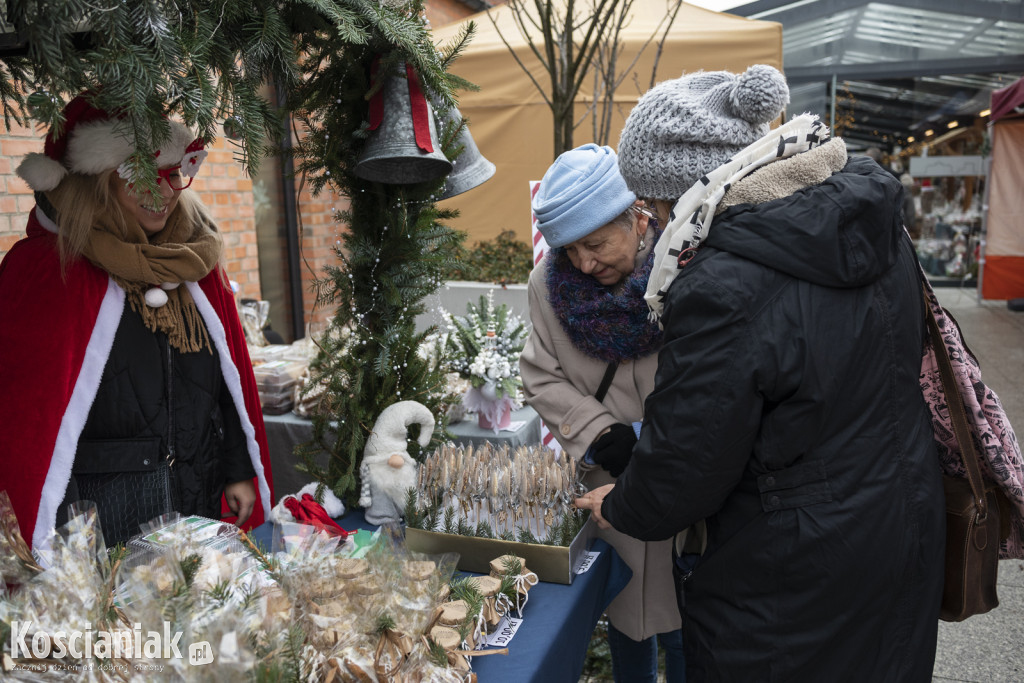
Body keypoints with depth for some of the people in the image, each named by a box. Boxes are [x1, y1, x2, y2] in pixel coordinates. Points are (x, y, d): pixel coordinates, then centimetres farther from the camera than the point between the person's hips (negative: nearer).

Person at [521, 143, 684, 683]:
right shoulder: (549, 282, -6)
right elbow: (540, 376, 0)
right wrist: (599, 432, -14)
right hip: (610, 487, 3)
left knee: (683, 633, 13)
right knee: (624, 618, 23)